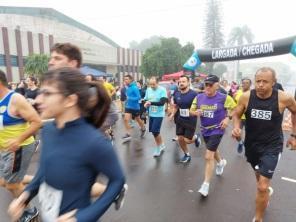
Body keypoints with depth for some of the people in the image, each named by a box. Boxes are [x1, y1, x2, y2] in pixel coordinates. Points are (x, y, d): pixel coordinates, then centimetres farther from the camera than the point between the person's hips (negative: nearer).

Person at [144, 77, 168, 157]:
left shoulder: (162, 90, -14)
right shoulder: (148, 90, 2)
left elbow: (162, 102, -23)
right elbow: (145, 99, 9)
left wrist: (151, 103, -31)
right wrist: (145, 103, -15)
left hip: (159, 114, -6)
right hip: (151, 114, 6)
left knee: (155, 131, -9)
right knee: (154, 131, 14)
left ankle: (158, 147, 14)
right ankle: (161, 145, 35)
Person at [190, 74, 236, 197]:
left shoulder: (224, 98, -15)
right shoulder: (199, 97, -4)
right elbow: (191, 111, 5)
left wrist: (227, 118, -19)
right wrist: (196, 112, -18)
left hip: (217, 130, -5)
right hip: (205, 130, 6)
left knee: (208, 156, -12)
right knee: (213, 150, 29)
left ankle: (206, 184, 1)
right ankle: (221, 162, 62)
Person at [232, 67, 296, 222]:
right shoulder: (246, 97, -15)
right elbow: (236, 114, 0)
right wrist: (236, 127, -21)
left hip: (272, 146, -3)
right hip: (251, 144, 3)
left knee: (262, 187, -6)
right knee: (259, 174, 27)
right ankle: (267, 190, 62)